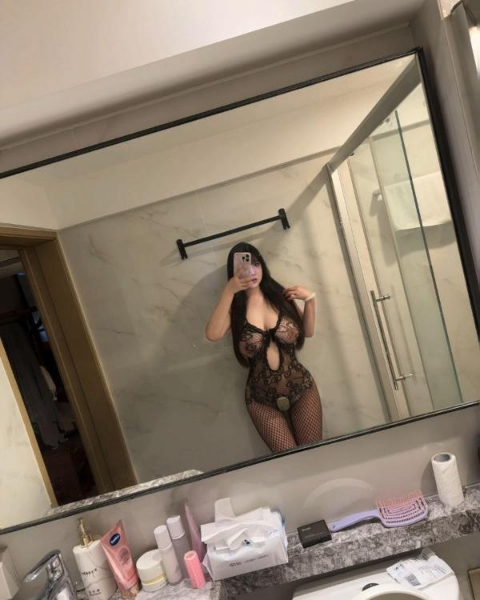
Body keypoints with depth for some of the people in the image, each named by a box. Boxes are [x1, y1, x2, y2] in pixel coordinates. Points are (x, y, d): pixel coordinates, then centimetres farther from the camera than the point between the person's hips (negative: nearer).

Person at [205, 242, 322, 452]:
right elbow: (213, 335, -25)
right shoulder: (234, 307, -5)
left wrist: (309, 299, -7)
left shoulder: (280, 295, 0)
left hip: (302, 389, 2)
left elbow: (308, 332, 7)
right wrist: (228, 291, -26)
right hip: (262, 399, -1)